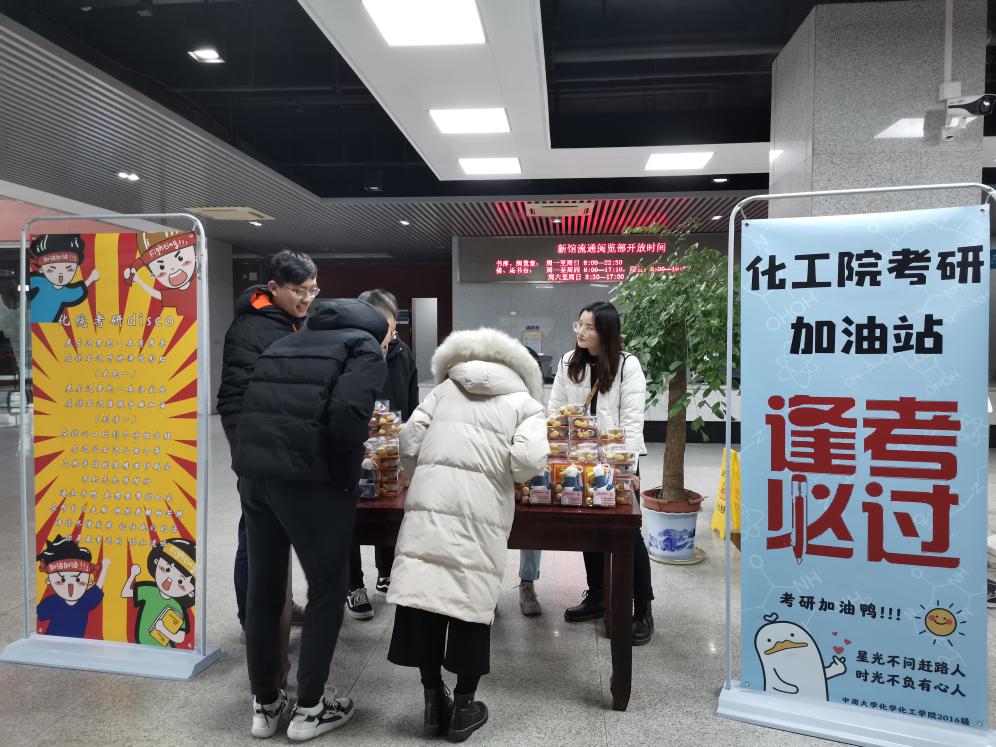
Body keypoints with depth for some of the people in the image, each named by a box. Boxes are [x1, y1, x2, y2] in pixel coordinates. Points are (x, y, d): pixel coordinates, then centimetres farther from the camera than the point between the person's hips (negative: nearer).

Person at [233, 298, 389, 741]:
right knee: (327, 590, 11)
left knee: (262, 589, 17)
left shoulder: (286, 343, 23)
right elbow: (347, 414, -14)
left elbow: (253, 407, 18)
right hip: (309, 480, -6)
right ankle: (309, 708, 21)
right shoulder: (364, 348, 3)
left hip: (251, 473, 7)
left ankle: (264, 705, 31)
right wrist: (348, 476, -1)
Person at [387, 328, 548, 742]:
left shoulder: (445, 388, 20)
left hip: (428, 497, 2)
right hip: (481, 505, -2)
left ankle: (433, 701, 22)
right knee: (470, 598, 8)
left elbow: (409, 441, 12)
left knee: (424, 589, 9)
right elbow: (529, 460, -4)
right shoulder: (526, 403, 14)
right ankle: (462, 708, 21)